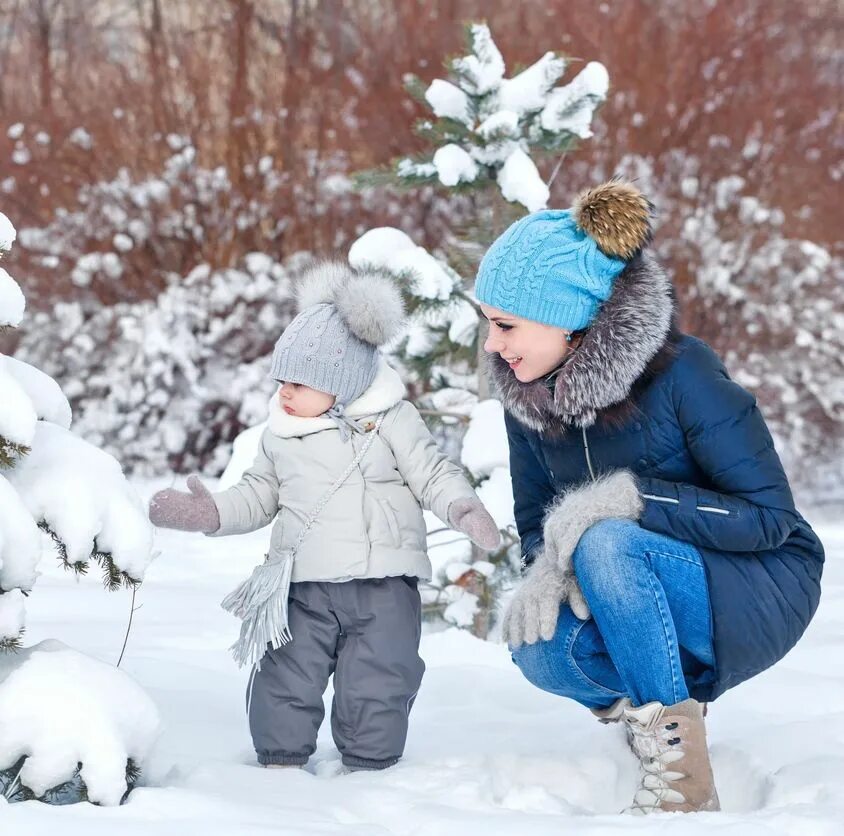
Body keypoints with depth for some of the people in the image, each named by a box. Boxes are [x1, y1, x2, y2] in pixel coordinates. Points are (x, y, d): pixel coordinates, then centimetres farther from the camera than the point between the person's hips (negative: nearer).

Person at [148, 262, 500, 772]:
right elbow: (258, 497, 18)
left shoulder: (392, 420, -3)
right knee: (284, 679, 1)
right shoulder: (281, 435, 10)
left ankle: (371, 765, 19)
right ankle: (281, 760, 18)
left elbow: (433, 473, -4)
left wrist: (462, 507, -23)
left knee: (375, 685, 2)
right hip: (304, 589, 3)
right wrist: (211, 513, 3)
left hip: (383, 584, -3)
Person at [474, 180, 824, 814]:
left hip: (760, 592, -5)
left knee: (607, 545, -34)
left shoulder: (681, 374, -23)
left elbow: (769, 516, -21)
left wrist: (632, 498, -30)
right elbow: (536, 518, 5)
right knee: (542, 650, -26)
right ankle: (658, 703, 4)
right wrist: (549, 569, -20)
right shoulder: (527, 395, -4)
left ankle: (682, 780, -24)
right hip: (646, 596, 5)